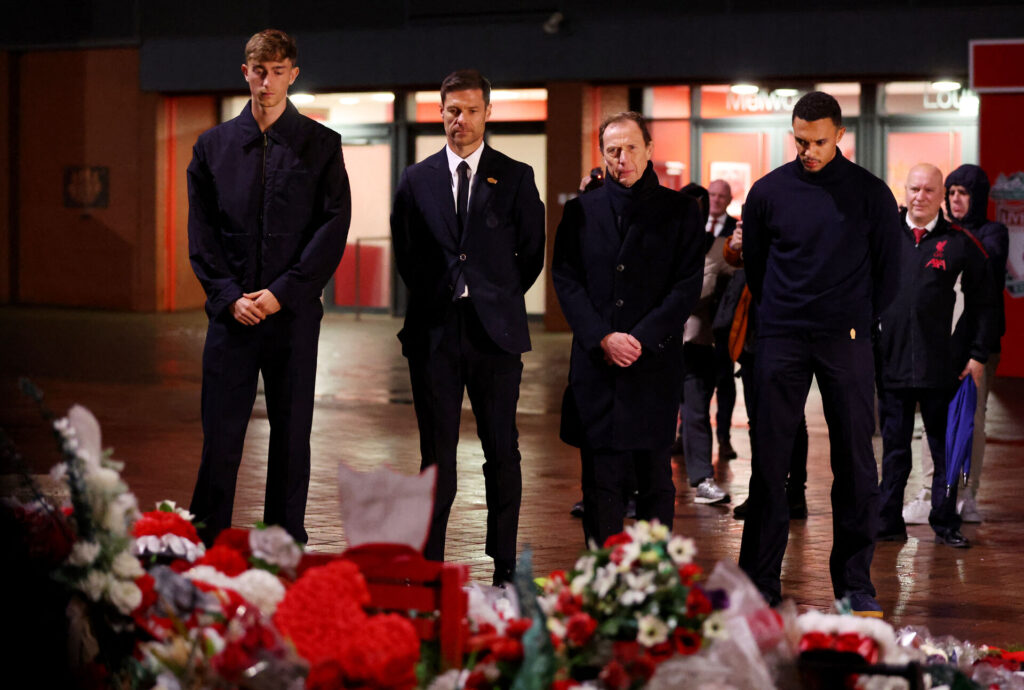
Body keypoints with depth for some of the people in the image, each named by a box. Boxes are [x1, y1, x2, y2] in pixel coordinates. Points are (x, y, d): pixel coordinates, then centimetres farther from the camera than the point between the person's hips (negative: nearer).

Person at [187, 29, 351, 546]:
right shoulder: (213, 145, 10)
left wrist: (282, 293, -11)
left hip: (293, 312, -1)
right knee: (219, 438, -1)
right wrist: (229, 295, -8)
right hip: (232, 311, 1)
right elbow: (201, 232, 6)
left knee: (292, 438, 4)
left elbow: (333, 228, -3)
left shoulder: (321, 145, 5)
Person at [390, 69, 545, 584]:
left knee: (502, 451, 3)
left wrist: (500, 298, 9)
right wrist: (432, 298, 11)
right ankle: (429, 565, 9)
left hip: (495, 330, -1)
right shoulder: (416, 180, 8)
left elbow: (532, 252, 9)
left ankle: (505, 568, 10)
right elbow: (405, 251, 16)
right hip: (434, 330, 1)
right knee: (436, 454, 5)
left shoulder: (515, 177, 4)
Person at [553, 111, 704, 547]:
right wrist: (602, 339, -9)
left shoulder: (679, 210, 5)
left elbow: (688, 286, -1)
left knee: (655, 476, 4)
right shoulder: (581, 211, 10)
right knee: (599, 480, 2)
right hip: (595, 363, 1)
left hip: (655, 361, -1)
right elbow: (566, 281, 4)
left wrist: (642, 338, -11)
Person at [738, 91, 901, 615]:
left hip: (846, 340, -1)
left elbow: (887, 271, 9)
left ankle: (854, 583, 9)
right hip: (781, 340, 1)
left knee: (855, 459, 1)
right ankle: (760, 579, 9)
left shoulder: (870, 194, 0)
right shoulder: (768, 192, 3)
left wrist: (857, 320, 8)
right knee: (769, 458, 1)